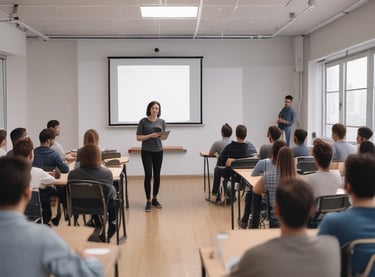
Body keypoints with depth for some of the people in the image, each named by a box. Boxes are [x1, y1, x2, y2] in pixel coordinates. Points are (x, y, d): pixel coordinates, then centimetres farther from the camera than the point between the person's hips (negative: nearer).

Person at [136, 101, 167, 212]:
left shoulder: (161, 121, 5)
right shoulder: (143, 121, -4)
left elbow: (163, 136, 12)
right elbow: (138, 138, -5)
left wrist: (162, 136, -12)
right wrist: (151, 135, -18)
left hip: (158, 151, 3)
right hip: (146, 152, -3)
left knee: (157, 176, 7)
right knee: (148, 175, -8)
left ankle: (155, 199, 20)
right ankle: (148, 201, 0)